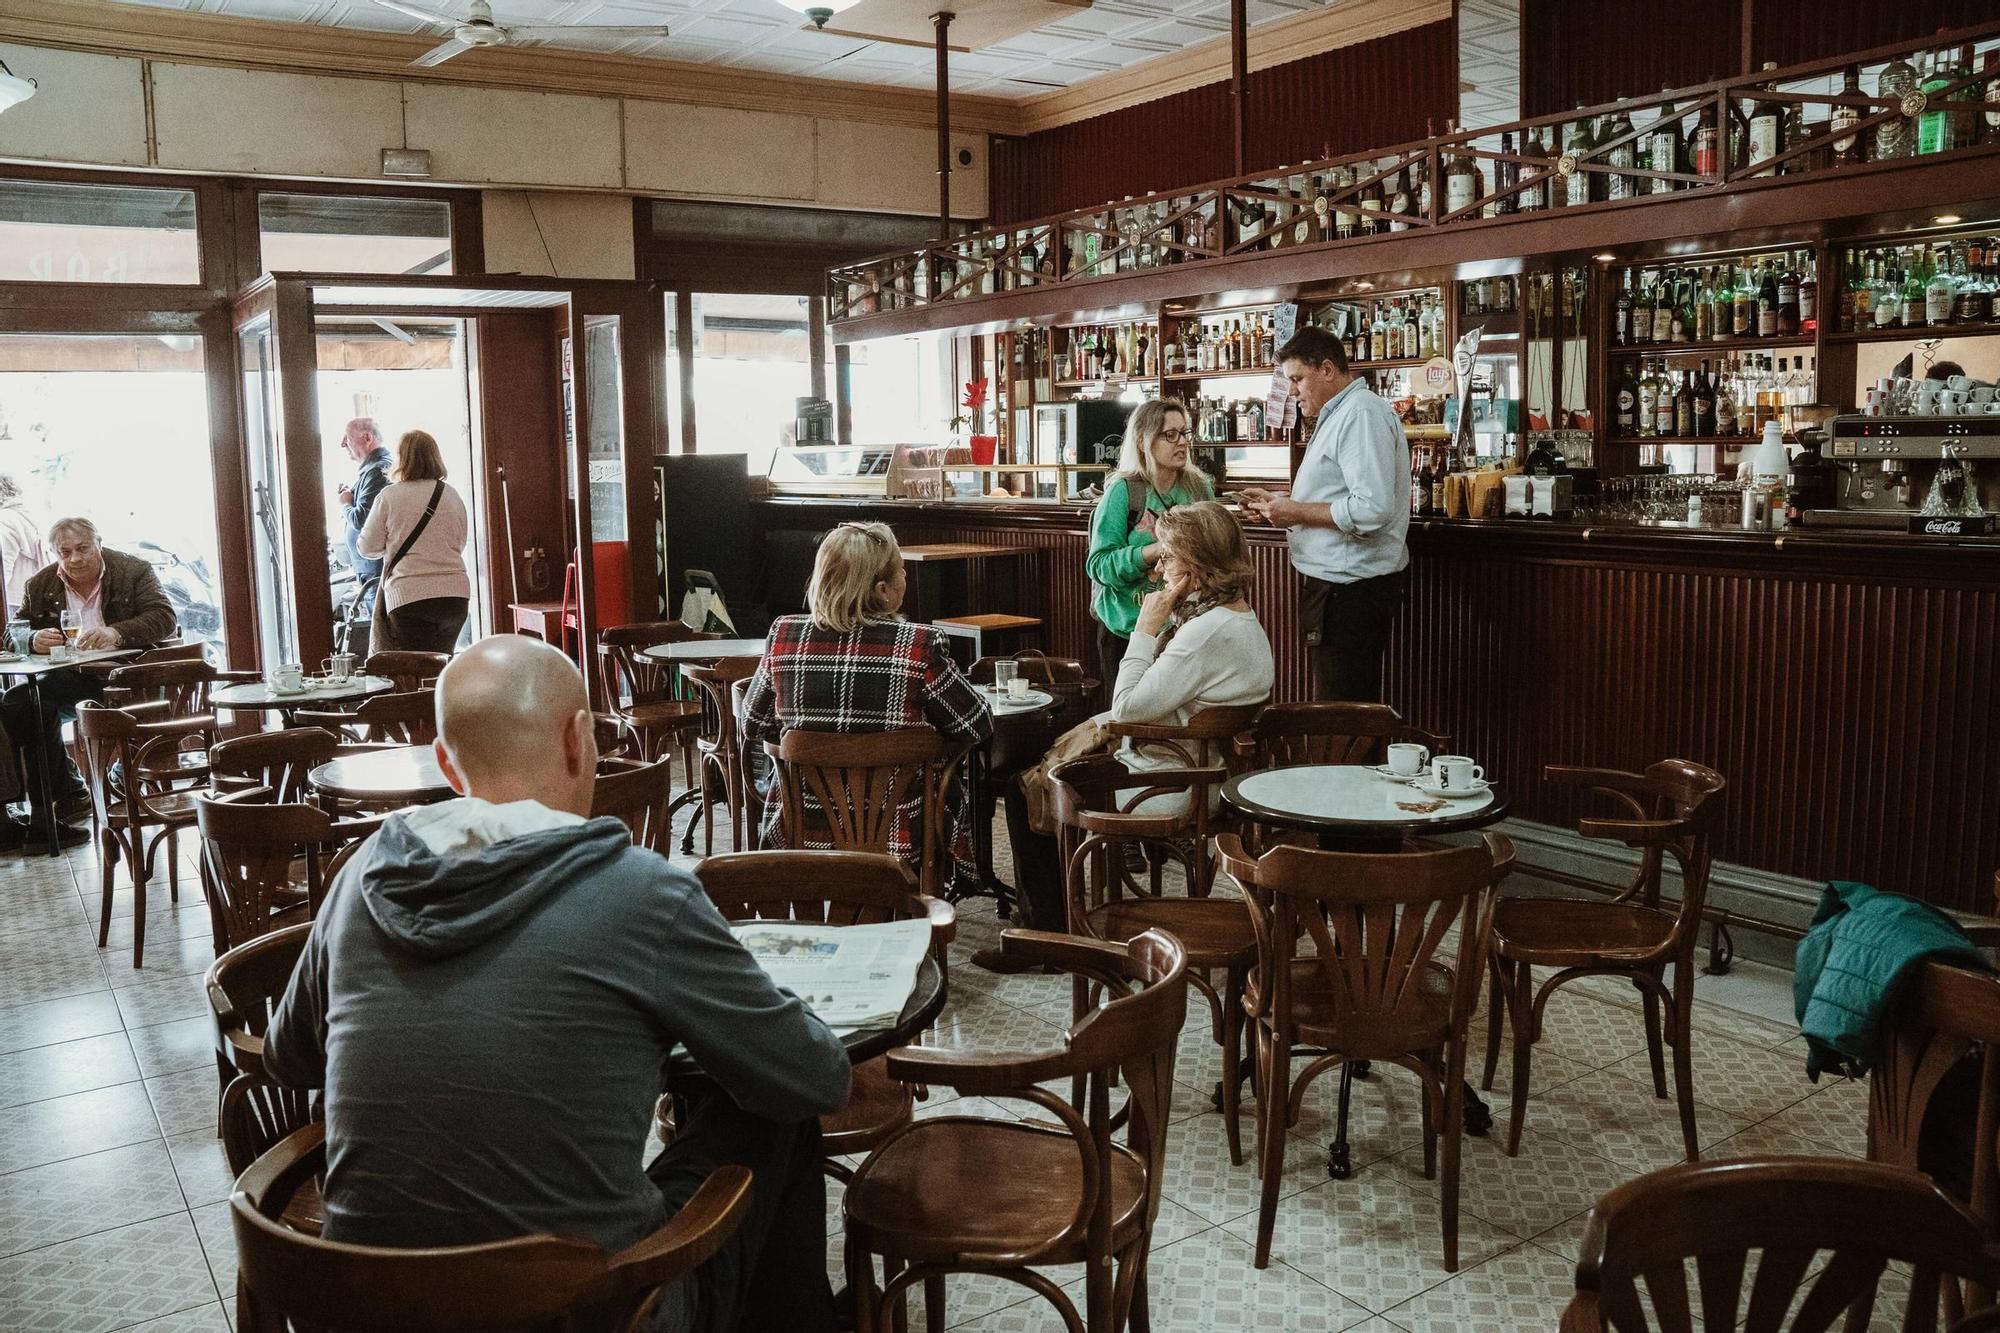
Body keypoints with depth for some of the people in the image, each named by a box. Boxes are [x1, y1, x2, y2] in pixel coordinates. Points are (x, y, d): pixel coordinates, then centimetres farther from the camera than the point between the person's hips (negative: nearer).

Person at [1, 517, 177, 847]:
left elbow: (165, 618, -12)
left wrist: (116, 633, -28)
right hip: (71, 679, 5)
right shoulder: (39, 586, 12)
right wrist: (34, 640, -11)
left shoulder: (133, 571, 0)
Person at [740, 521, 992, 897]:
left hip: (796, 835, 3)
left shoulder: (784, 636, -9)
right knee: (957, 784, 29)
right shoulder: (919, 645, -19)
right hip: (896, 843, -2)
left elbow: (752, 728, 6)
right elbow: (978, 727, -6)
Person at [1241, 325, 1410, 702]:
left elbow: (1373, 509, -26)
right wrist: (1282, 504, 12)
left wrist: (1297, 512, -16)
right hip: (1343, 582, 11)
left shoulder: (1361, 414, -16)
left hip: (1351, 588, -11)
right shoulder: (1339, 415, 19)